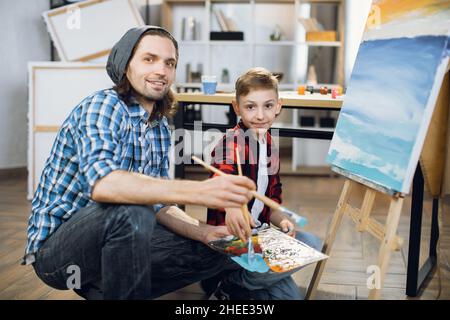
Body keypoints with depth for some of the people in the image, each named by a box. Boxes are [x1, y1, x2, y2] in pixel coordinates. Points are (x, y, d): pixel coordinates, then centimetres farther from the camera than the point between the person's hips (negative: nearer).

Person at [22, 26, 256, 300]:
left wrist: (203, 232, -12)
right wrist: (198, 192, -45)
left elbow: (158, 205, 7)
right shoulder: (103, 105, -18)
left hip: (113, 238, 8)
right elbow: (102, 184, -36)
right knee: (131, 212, -36)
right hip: (55, 245, -8)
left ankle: (105, 289, 7)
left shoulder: (161, 129, 6)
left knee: (215, 252, 3)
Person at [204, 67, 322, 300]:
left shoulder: (271, 148, 11)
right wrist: (232, 207, -57)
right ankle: (227, 281, 0)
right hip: (229, 234, -8)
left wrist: (282, 221, -5)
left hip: (258, 232, 8)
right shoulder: (232, 142, -13)